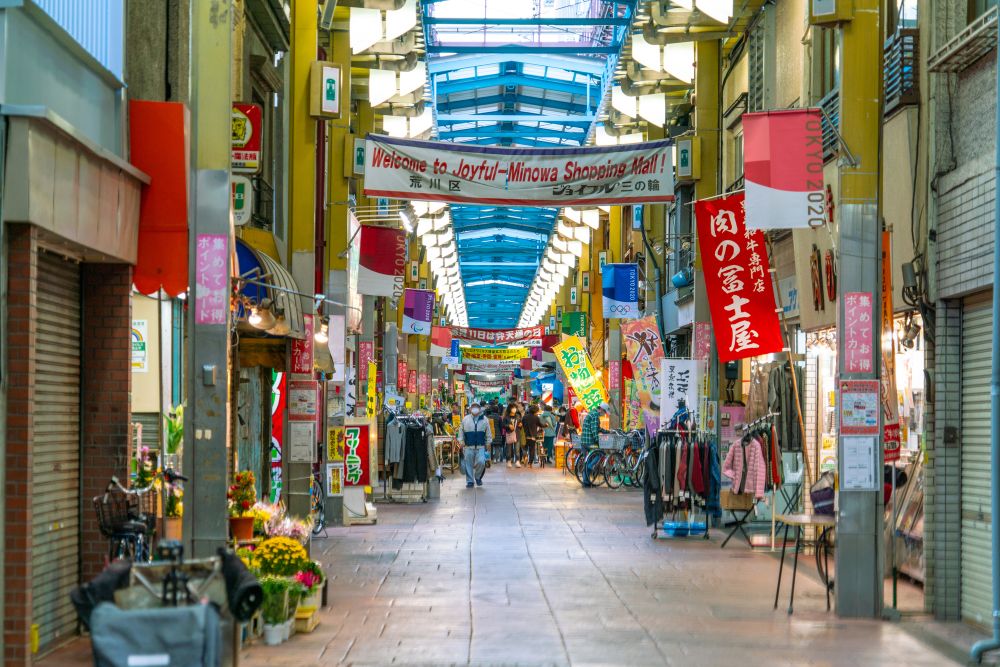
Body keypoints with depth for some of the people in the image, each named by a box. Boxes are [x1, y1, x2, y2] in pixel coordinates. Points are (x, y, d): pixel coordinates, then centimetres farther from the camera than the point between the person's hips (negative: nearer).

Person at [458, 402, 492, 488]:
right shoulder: (465, 419, 5)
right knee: (468, 464, 1)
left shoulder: (484, 420, 6)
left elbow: (488, 433, 12)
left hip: (480, 446, 0)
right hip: (468, 447, 0)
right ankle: (470, 481, 13)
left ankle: (478, 477, 11)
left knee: (481, 462, -15)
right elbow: (461, 432, 12)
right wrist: (461, 442, 5)